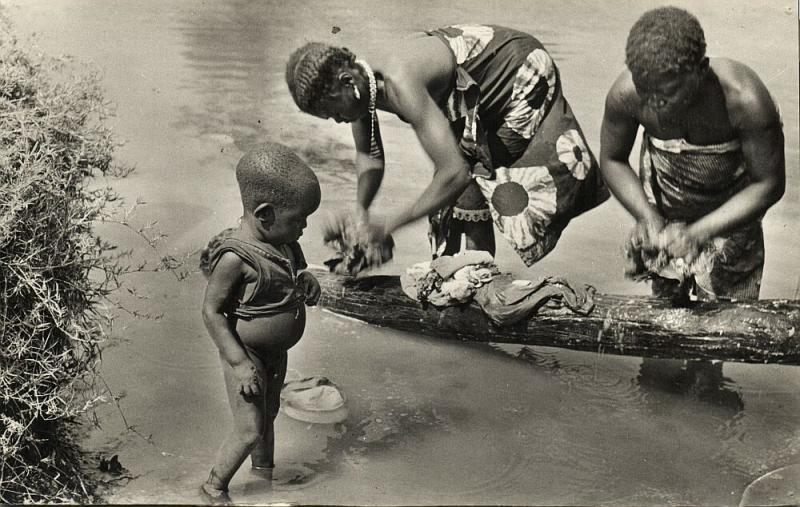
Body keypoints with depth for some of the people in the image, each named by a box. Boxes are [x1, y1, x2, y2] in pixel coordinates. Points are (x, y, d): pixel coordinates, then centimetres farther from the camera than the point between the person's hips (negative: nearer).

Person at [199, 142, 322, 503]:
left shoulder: (283, 242, -7)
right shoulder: (236, 257, -30)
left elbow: (294, 274, 12)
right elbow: (211, 312, -24)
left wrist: (307, 282, -13)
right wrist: (241, 364, -24)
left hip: (276, 352, 8)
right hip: (246, 354, -8)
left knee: (268, 415, 25)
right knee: (250, 430, -1)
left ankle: (265, 473, 49)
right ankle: (214, 487, 23)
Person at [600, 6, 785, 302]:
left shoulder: (745, 100, -38)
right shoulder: (625, 95, -31)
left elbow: (768, 184, -26)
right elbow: (612, 160, -11)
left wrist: (699, 233, -36)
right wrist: (646, 216, -28)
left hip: (730, 210, -2)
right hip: (662, 208, 2)